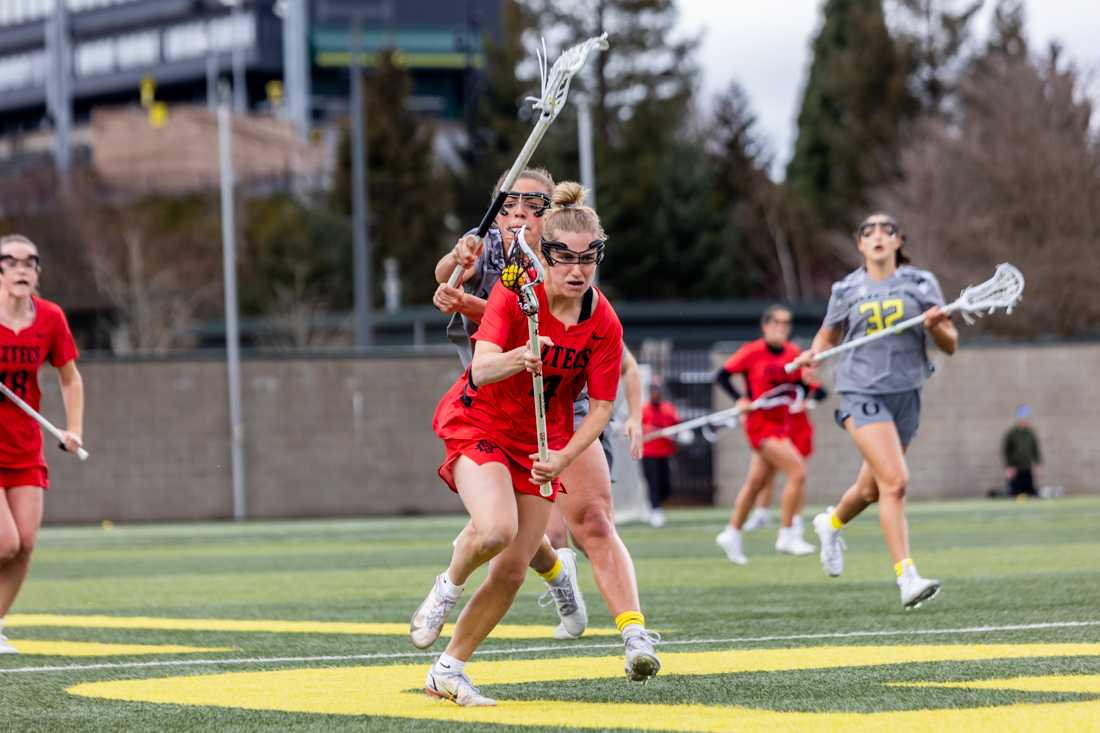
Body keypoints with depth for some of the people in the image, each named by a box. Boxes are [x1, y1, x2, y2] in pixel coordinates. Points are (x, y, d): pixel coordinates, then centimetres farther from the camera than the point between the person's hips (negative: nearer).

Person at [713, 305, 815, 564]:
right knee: (797, 471, -17)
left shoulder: (792, 353, 6)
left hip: (780, 425, 7)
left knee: (755, 482, 15)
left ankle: (732, 535, 29)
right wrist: (739, 399, -18)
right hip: (760, 424, -7)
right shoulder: (752, 352, -9)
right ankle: (787, 535, -8)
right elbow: (722, 376, -4)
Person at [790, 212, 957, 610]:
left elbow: (950, 344, 6)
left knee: (872, 488, 15)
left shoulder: (921, 283, 5)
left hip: (906, 394, 3)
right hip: (863, 393, -3)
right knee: (895, 480, -19)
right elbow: (829, 334, 19)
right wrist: (813, 354, -3)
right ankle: (906, 576, -20)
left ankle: (832, 523, 48)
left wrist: (937, 326, -16)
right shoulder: (847, 290, 4)